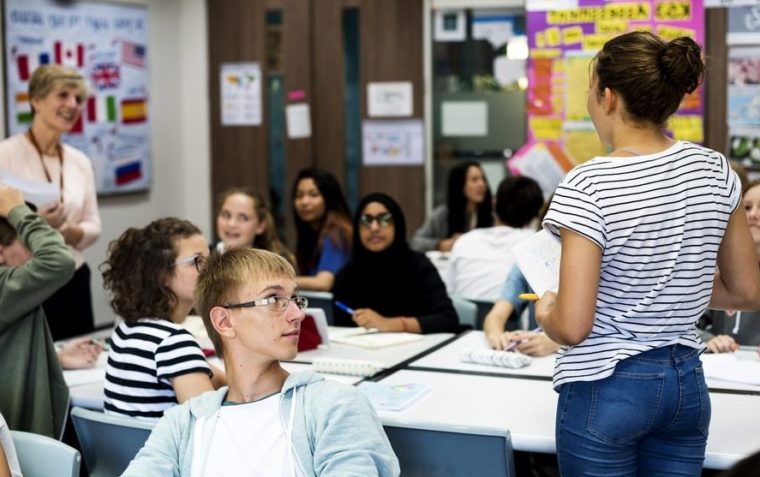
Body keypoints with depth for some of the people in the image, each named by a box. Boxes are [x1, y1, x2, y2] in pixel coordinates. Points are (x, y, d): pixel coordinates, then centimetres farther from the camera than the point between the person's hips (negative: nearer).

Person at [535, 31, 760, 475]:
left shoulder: (588, 186, -19)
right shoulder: (714, 170, -2)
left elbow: (572, 327, -20)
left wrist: (545, 312, 1)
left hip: (606, 389, -5)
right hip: (687, 385, 6)